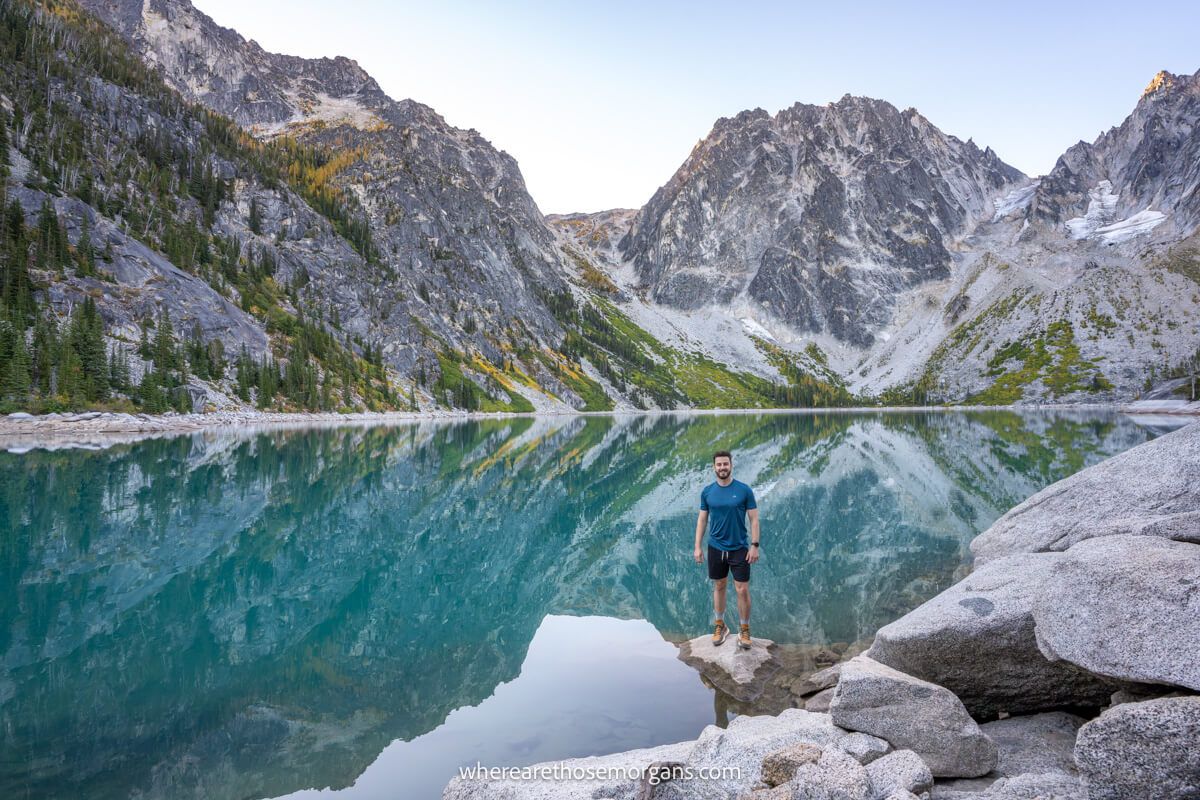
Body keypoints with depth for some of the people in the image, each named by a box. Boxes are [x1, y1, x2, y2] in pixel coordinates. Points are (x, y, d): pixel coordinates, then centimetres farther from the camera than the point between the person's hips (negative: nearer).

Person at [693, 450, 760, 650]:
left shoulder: (744, 490, -9)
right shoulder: (707, 491, -1)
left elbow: (754, 519, -5)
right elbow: (702, 520, 4)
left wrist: (754, 545, -10)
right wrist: (698, 547, 1)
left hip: (739, 548, -2)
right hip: (716, 548, 2)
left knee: (742, 590, 0)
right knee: (719, 587, 14)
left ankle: (744, 630, 15)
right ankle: (720, 626, 28)